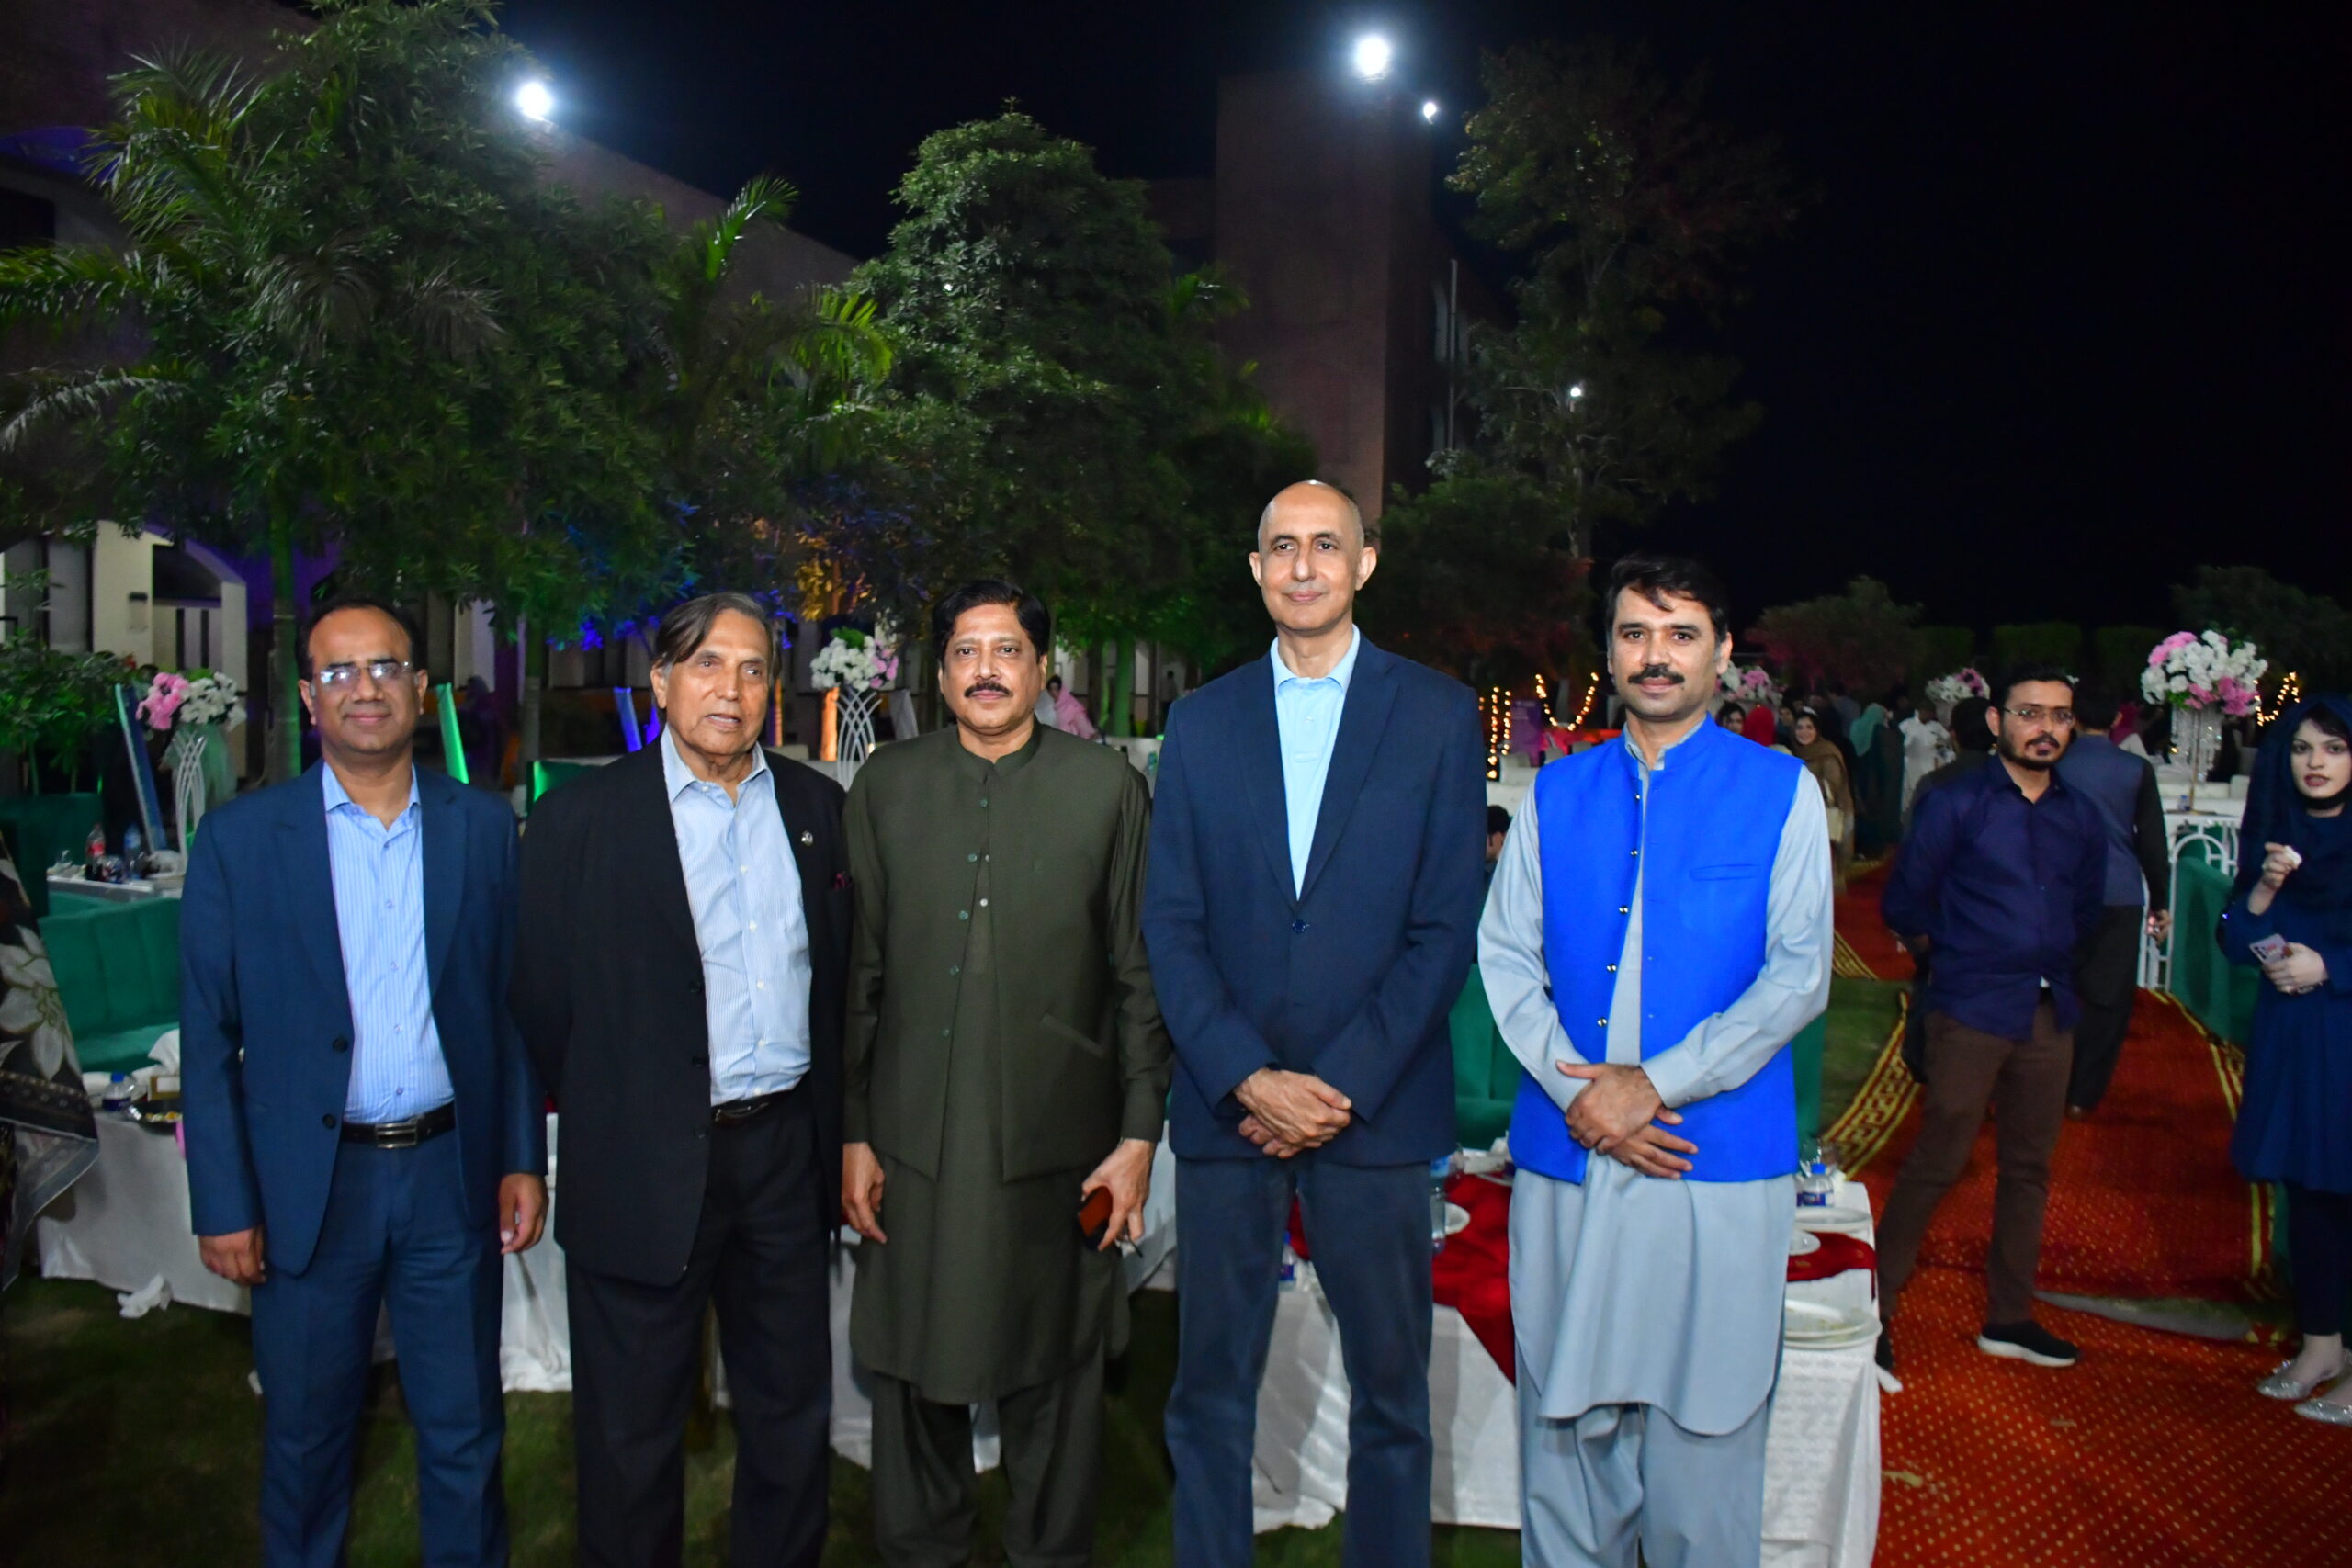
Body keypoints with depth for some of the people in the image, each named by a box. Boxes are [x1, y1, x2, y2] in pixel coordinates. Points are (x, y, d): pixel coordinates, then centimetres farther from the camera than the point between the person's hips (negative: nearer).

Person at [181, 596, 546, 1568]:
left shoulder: (484, 827, 2)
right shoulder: (240, 840, -3)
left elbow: (514, 1004, 5)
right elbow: (208, 1038, -2)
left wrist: (522, 1158, 2)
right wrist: (224, 1204, -4)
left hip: (453, 1174, 1)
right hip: (309, 1185, -1)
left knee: (464, 1432, 12)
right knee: (306, 1434, 16)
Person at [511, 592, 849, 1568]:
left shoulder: (814, 805, 6)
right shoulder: (582, 818, -6)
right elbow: (540, 996, -3)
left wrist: (827, 1116, 8)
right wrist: (605, 1111, 1)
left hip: (785, 1151, 4)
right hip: (647, 1167, -3)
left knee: (793, 1413, 17)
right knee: (632, 1432, 11)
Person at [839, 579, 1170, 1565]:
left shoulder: (1109, 788, 3)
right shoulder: (885, 788, 7)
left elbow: (1141, 977, 2)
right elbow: (855, 974, 7)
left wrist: (1139, 1134, -2)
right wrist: (851, 1133, 3)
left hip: (1059, 1144, -1)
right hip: (913, 1141, 1)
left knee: (1055, 1382, 10)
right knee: (913, 1373, 12)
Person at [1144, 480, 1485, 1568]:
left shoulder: (1438, 715, 3)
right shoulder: (1202, 721, 8)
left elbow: (1445, 928, -2)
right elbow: (1170, 924, 3)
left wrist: (1342, 1085, -10)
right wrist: (1248, 1077, -9)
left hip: (1373, 1104, -1)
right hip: (1226, 1101, 2)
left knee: (1390, 1387, 9)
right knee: (1209, 1387, 9)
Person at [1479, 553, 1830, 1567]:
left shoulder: (1781, 790, 2)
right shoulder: (1556, 793, 10)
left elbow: (1799, 975, -4)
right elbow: (1505, 953, 6)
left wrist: (1655, 1084, -13)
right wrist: (1573, 1086, -9)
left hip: (1719, 1162, -2)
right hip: (1566, 1153, 3)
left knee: (1704, 1425, 4)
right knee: (1565, 1420, 9)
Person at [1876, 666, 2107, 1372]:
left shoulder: (2081, 817, 9)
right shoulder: (1954, 804, -5)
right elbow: (1905, 903, 0)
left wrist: (2051, 956, 16)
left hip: (2050, 1015, 5)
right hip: (1971, 1013, -5)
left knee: (2029, 1167, 12)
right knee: (1937, 1162, -5)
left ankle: (2009, 1318, 24)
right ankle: (1874, 1308, 5)